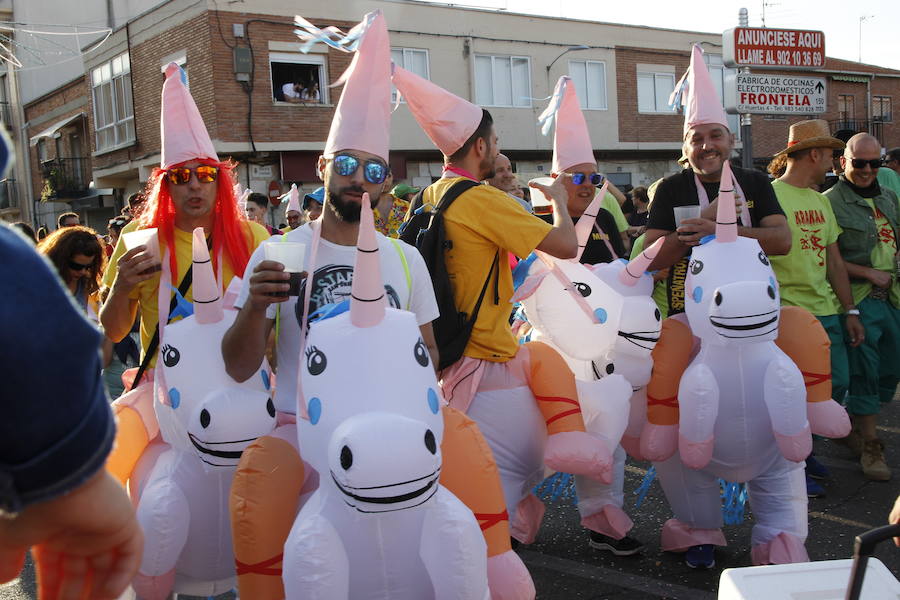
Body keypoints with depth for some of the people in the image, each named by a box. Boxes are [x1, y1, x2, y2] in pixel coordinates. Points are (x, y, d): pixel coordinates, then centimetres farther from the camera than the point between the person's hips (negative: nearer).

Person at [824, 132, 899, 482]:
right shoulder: (831, 201, -9)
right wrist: (872, 274, -13)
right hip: (859, 302, -7)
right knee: (864, 373, -1)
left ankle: (849, 423, 32)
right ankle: (870, 446, 10)